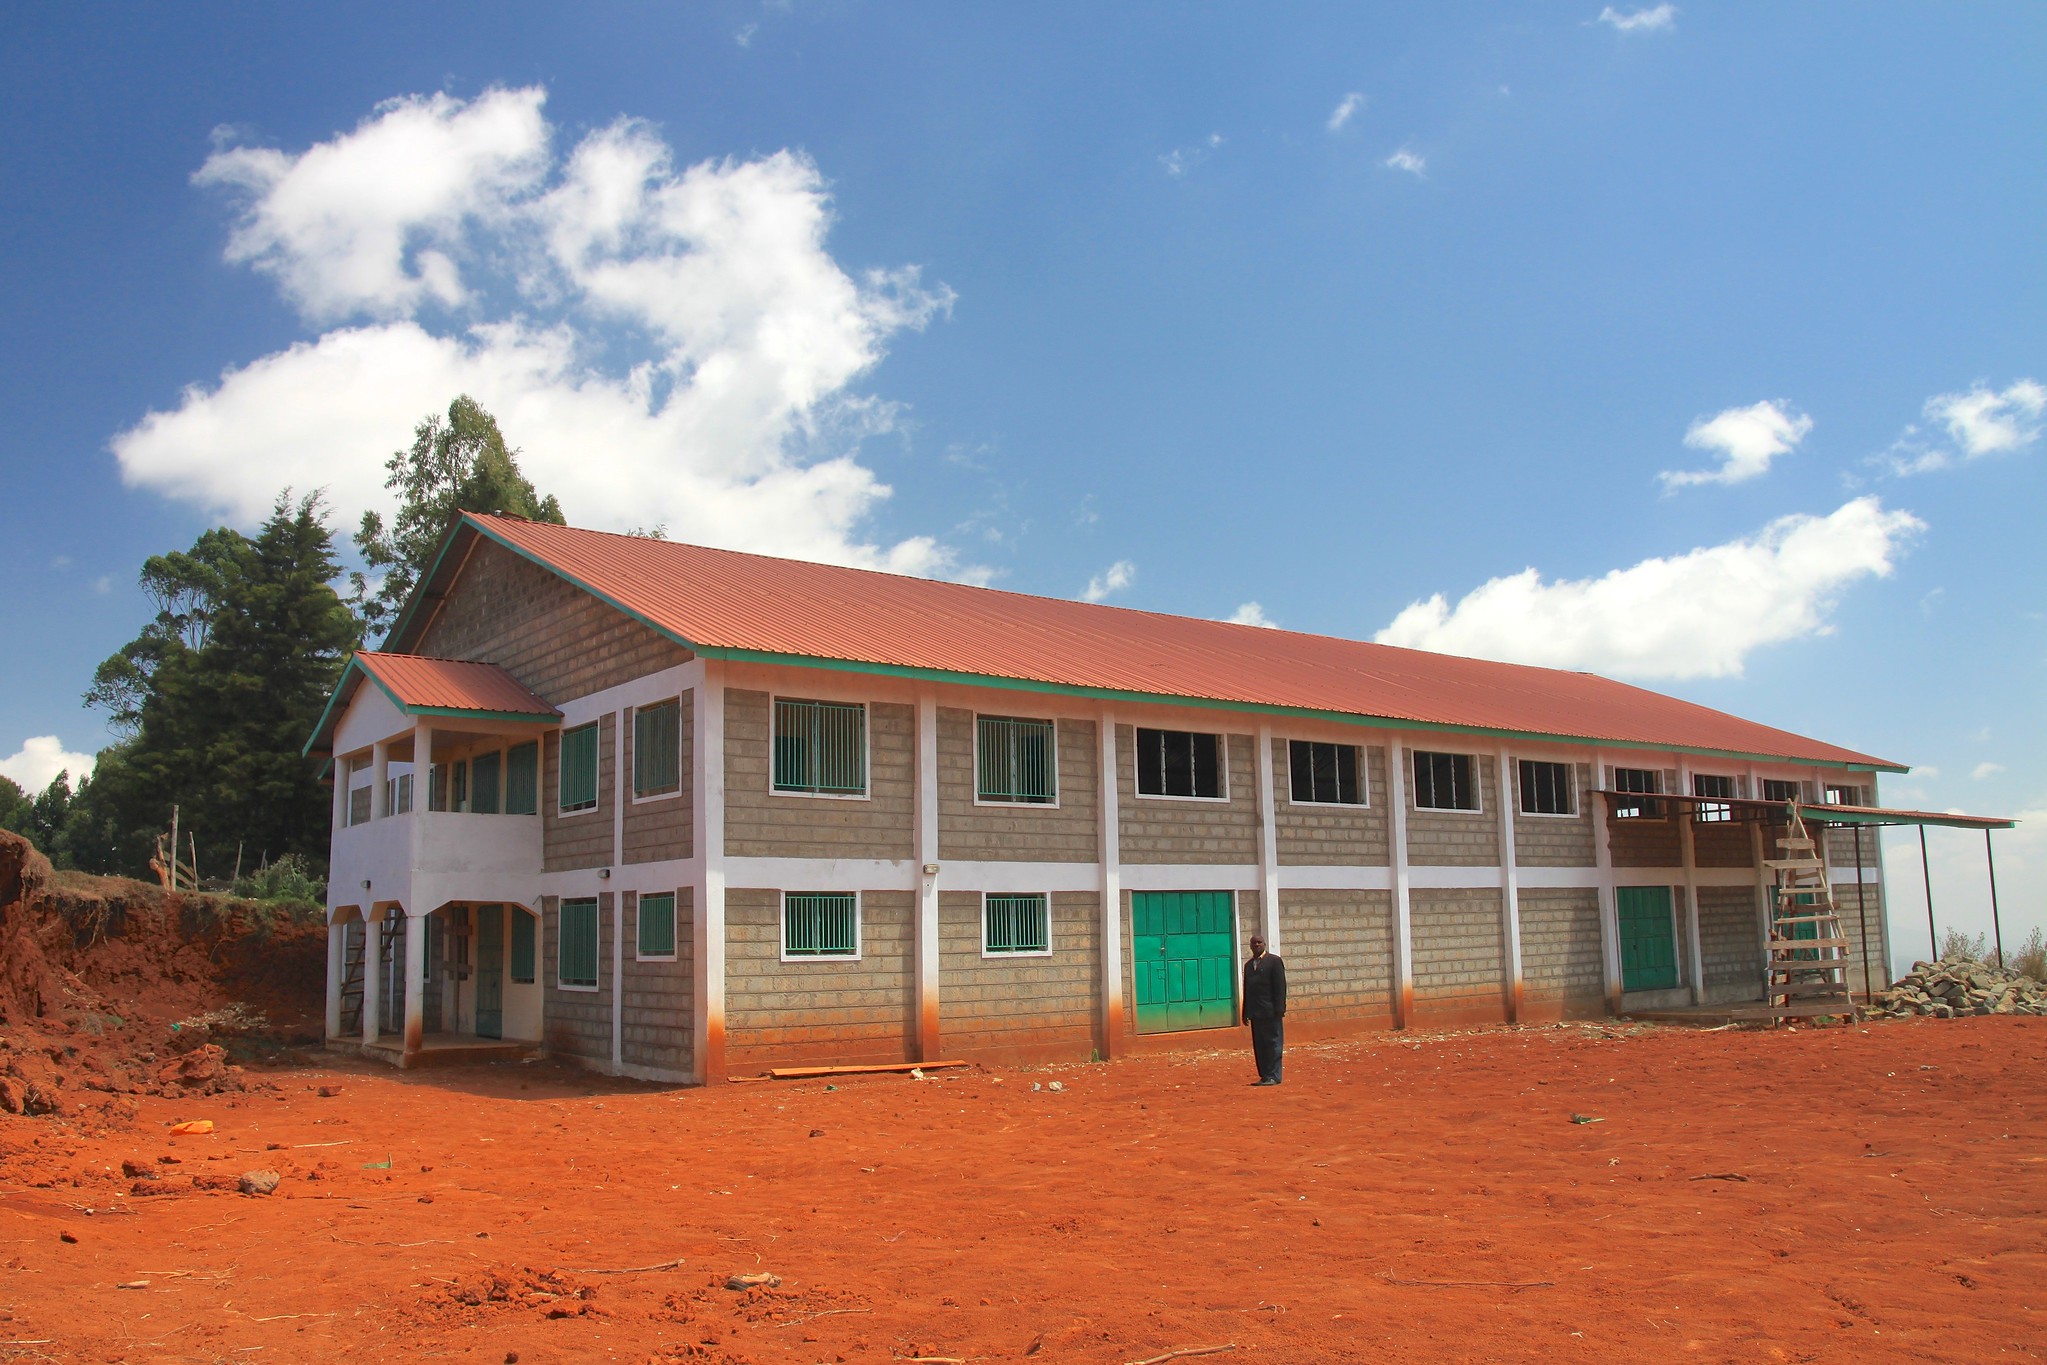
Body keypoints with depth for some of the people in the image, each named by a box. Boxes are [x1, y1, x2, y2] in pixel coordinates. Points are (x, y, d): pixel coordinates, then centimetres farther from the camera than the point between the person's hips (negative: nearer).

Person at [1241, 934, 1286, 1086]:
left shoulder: (1274, 961, -1)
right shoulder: (1248, 965, 18)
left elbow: (1280, 986, -7)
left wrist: (1279, 1009, -14)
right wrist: (1245, 1013, 15)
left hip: (1270, 1011, -6)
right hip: (1255, 1013, 6)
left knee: (1273, 1044, -3)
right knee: (1259, 1045, 7)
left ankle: (1273, 1076, -1)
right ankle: (1264, 1076, 11)